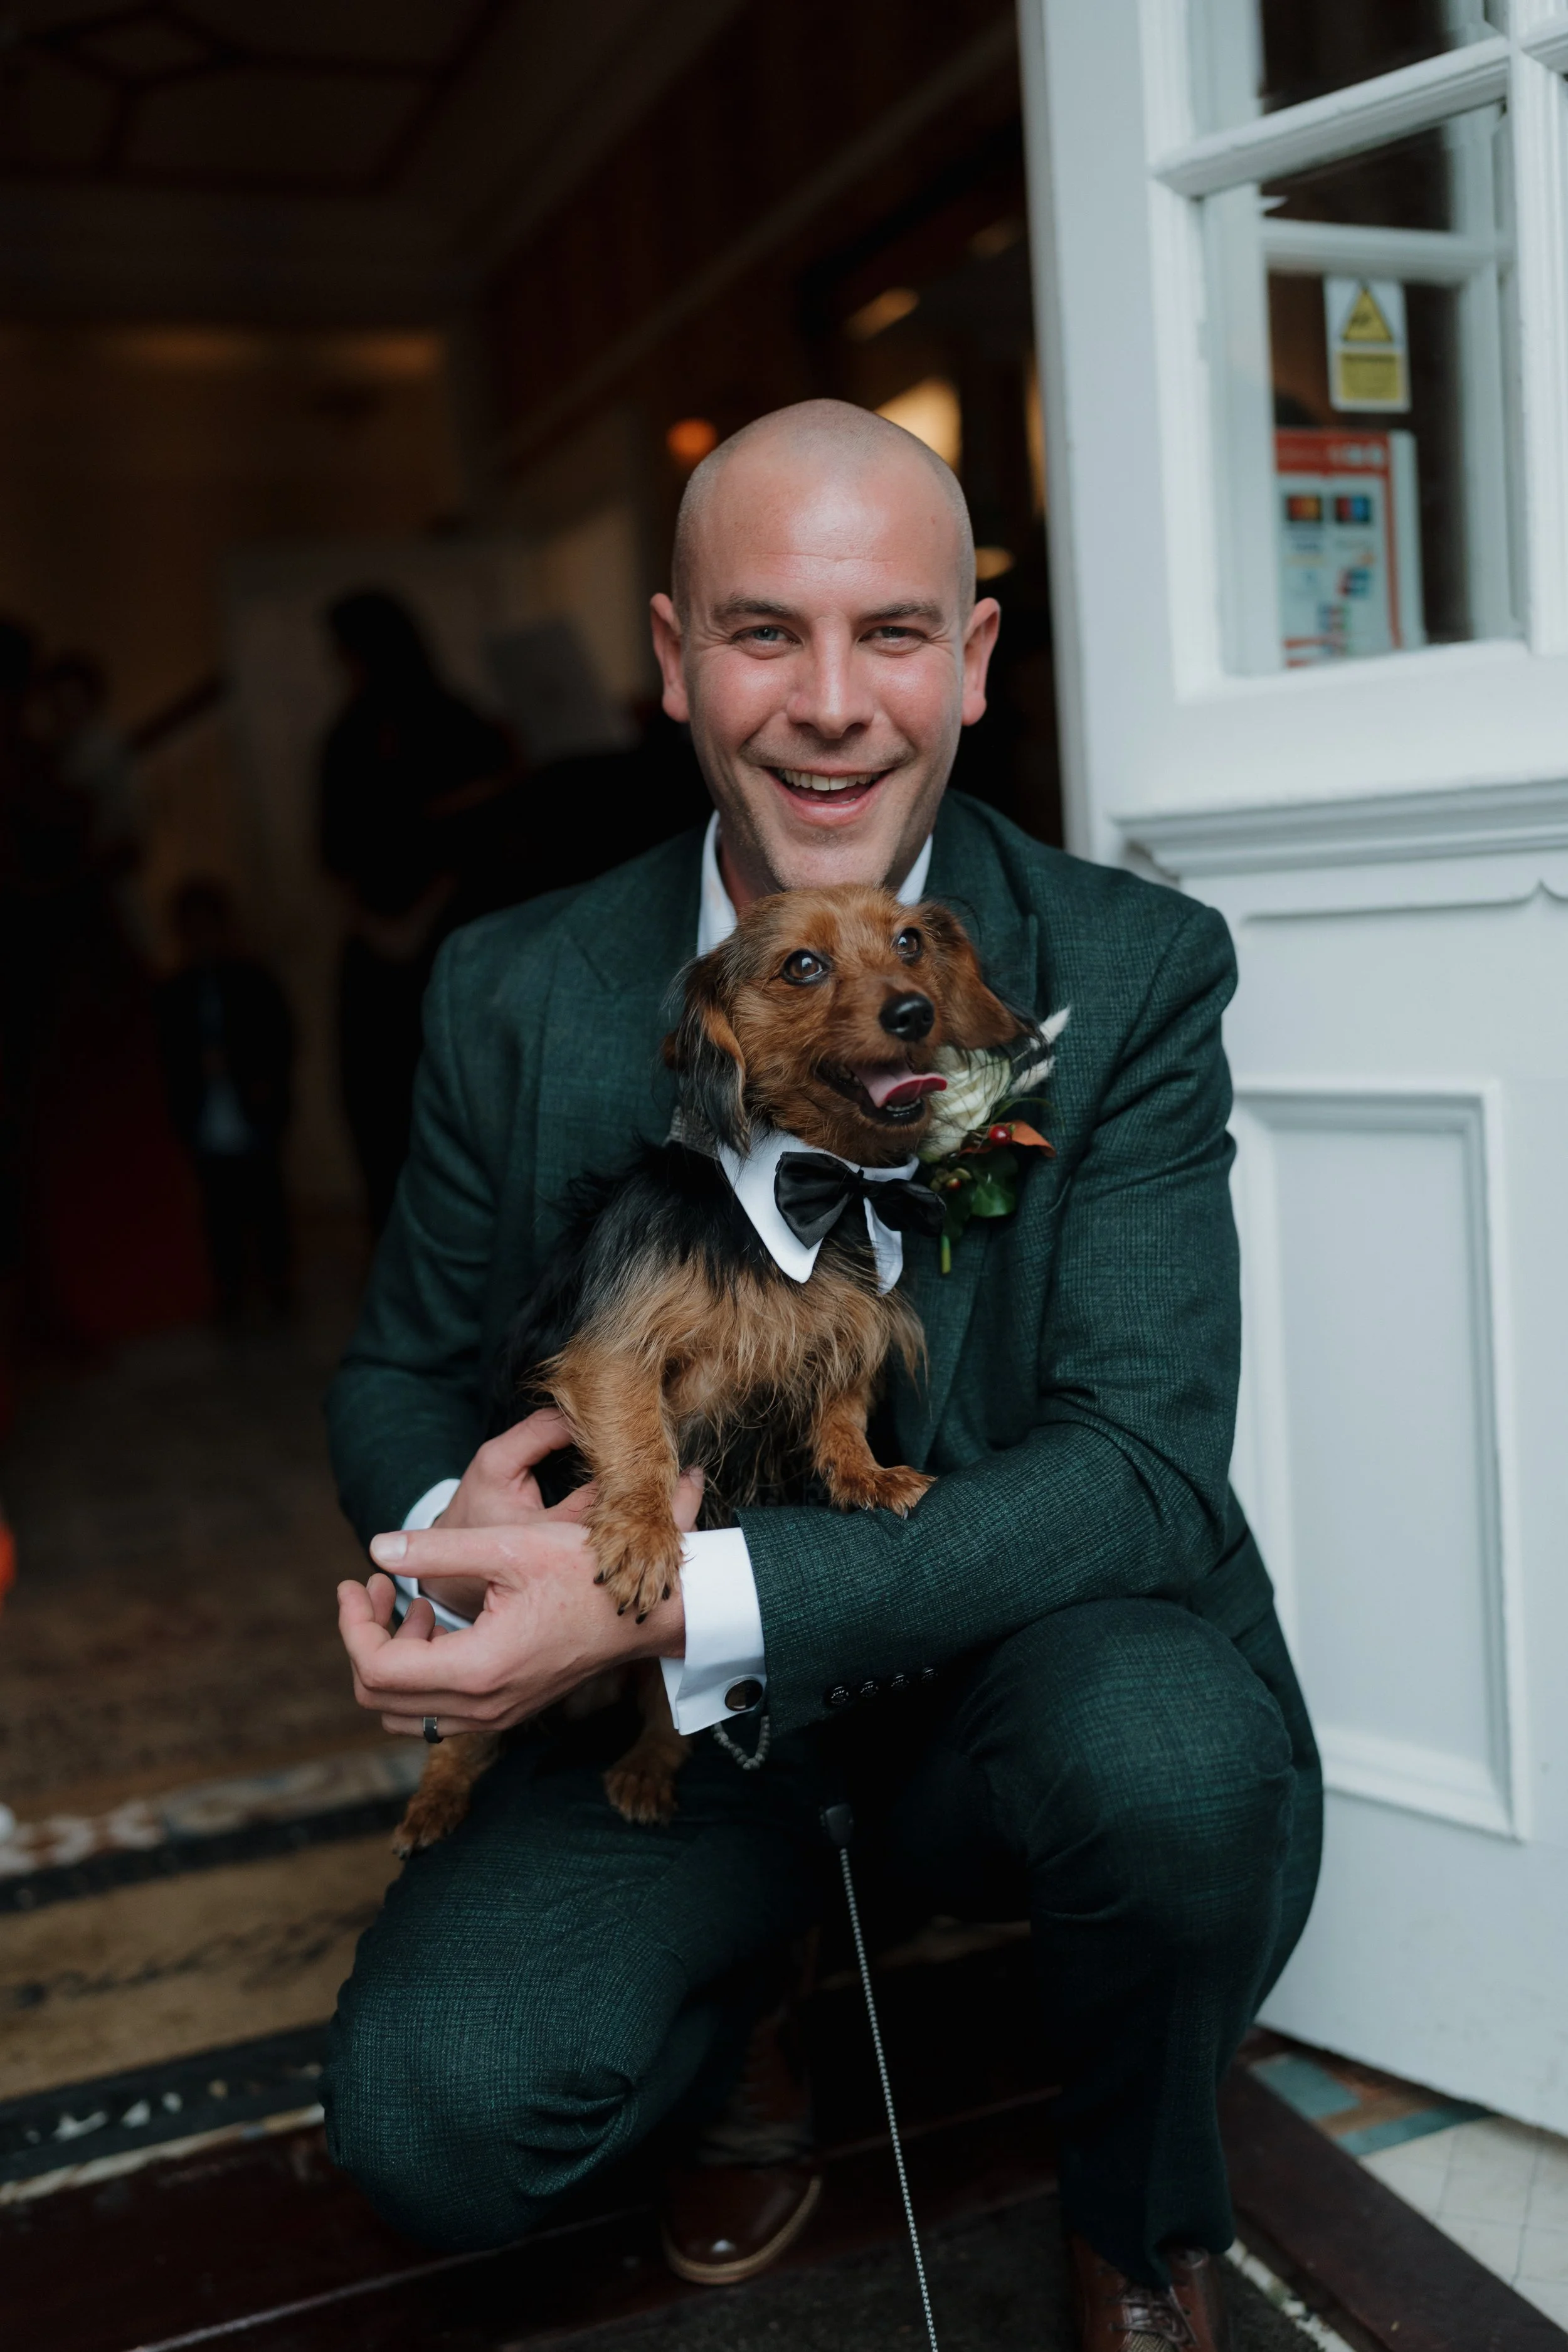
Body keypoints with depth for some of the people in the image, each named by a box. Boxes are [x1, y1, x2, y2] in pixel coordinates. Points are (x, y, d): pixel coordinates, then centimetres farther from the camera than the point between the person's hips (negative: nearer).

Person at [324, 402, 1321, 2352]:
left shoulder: (1132, 976, -11)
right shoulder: (516, 996, -3)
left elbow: (1144, 1465, -19)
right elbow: (403, 1371, 8)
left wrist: (672, 1602, -31)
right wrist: (451, 1522, -19)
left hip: (1020, 1670, -1)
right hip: (663, 1714, 2)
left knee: (1177, 1756, -35)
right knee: (427, 2115, -23)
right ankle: (726, 2035, 16)